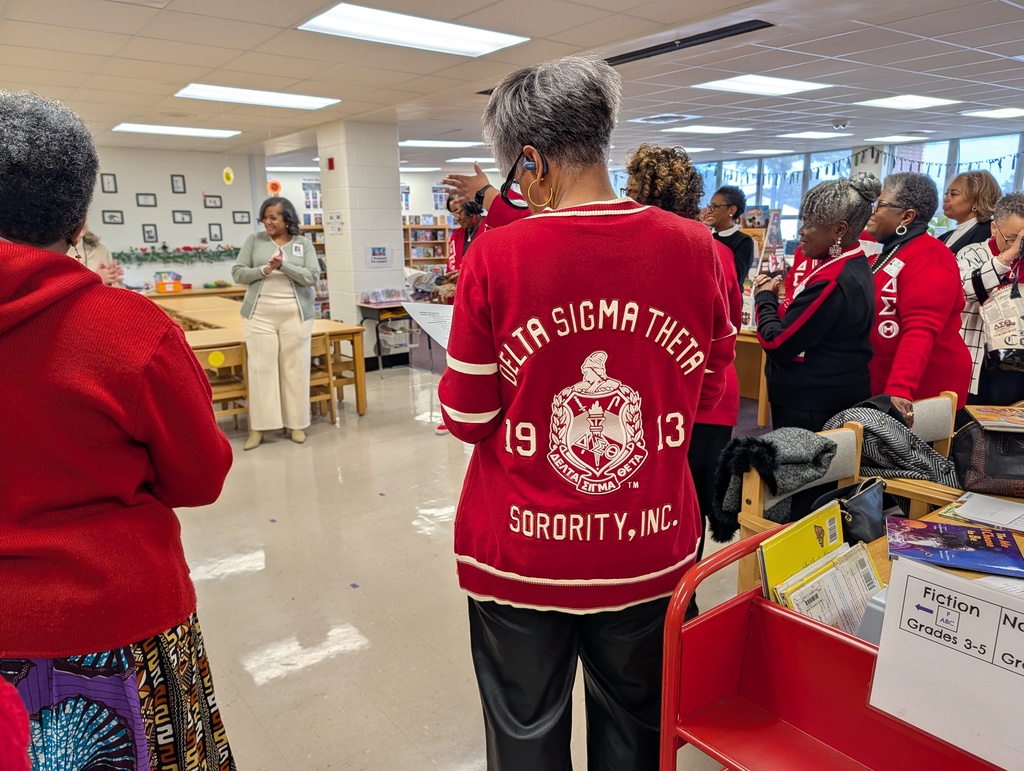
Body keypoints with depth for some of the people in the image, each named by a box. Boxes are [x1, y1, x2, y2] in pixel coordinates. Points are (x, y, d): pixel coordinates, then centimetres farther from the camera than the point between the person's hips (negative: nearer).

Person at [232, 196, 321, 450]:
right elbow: (237, 273, 2)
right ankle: (258, 427, 4)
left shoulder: (304, 243, 5)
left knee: (295, 368, 3)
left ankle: (296, 424, 13)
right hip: (260, 314, 0)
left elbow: (313, 277, -6)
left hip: (295, 314, 0)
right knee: (261, 368, -2)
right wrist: (263, 270, -14)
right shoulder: (254, 240, 7)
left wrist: (284, 265, -17)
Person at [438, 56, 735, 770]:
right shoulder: (693, 246, -8)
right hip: (650, 552, 3)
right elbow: (710, 396, 3)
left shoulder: (496, 255, -15)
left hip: (521, 553, -2)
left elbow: (467, 417, -8)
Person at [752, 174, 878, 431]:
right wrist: (777, 300, -3)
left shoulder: (832, 282, -24)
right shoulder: (853, 265, 8)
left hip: (810, 407, -10)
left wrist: (764, 298, -6)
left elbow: (777, 345, -21)